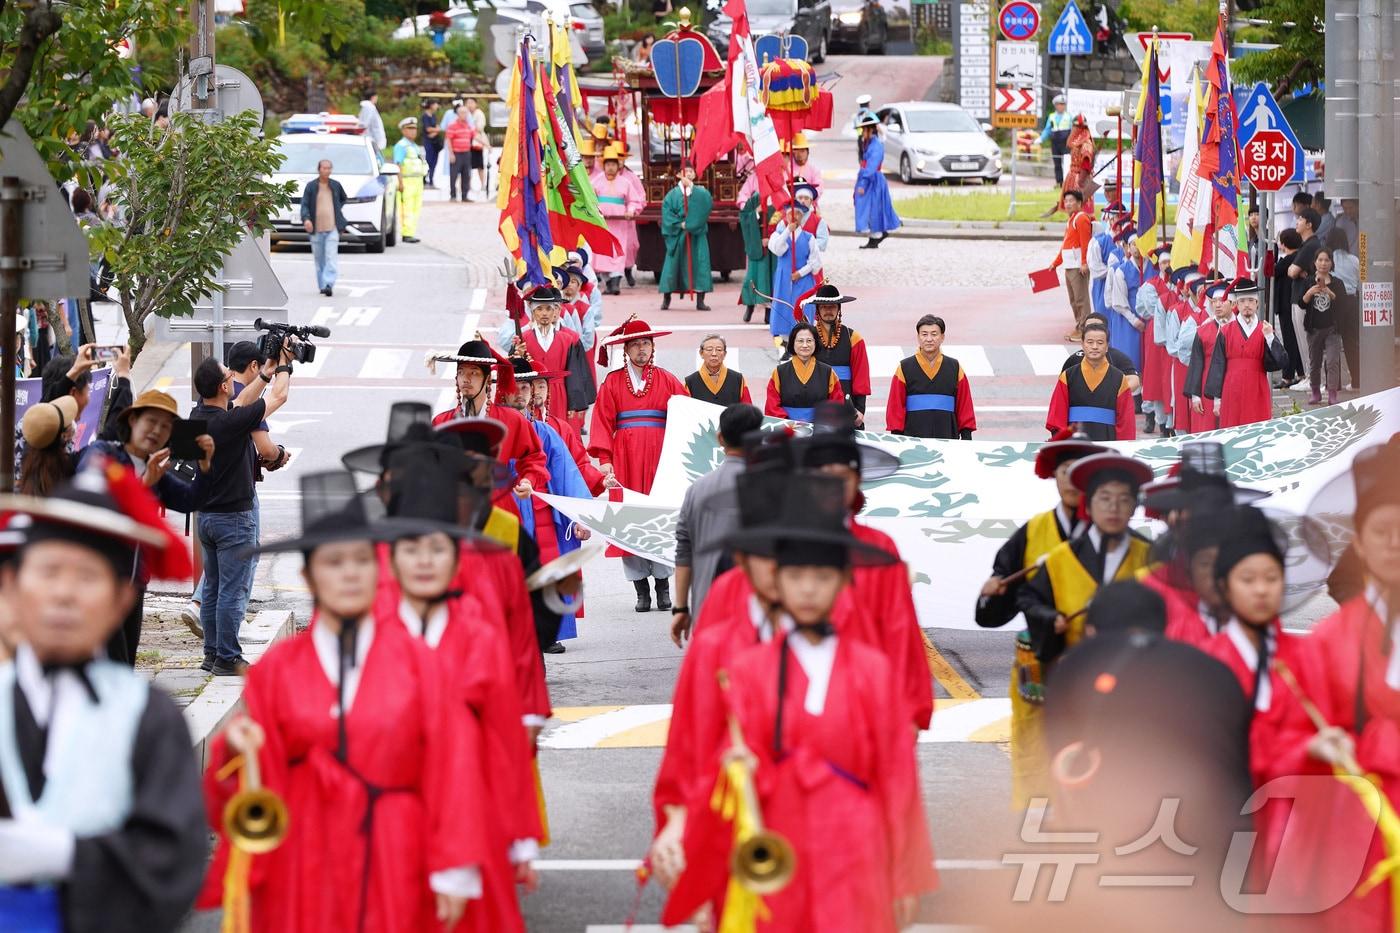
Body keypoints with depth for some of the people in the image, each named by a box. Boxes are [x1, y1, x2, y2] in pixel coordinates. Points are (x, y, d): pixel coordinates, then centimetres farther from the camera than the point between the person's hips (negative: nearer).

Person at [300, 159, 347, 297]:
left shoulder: (335, 185, 8)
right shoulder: (311, 186, 1)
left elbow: (343, 199, 28)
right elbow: (304, 204, -5)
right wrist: (306, 219, -21)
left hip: (332, 228, 0)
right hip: (316, 229, 0)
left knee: (331, 258, -13)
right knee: (319, 259, 8)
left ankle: (329, 284, -20)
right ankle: (322, 285, 18)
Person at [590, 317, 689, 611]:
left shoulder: (668, 382, 9)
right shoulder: (612, 383, 8)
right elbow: (603, 422, 3)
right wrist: (604, 459, -8)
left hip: (660, 455, 0)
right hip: (625, 457, 0)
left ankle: (663, 586, 3)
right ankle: (641, 589, -1)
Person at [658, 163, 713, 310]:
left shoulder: (700, 192, 7)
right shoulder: (673, 194, 6)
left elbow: (708, 202, -15)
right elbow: (667, 212, -3)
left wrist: (691, 186, -18)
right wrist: (680, 224, -15)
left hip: (697, 234, 0)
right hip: (677, 235, 0)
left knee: (699, 264, -7)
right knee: (673, 264, 1)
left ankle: (700, 301, -6)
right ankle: (666, 298, 12)